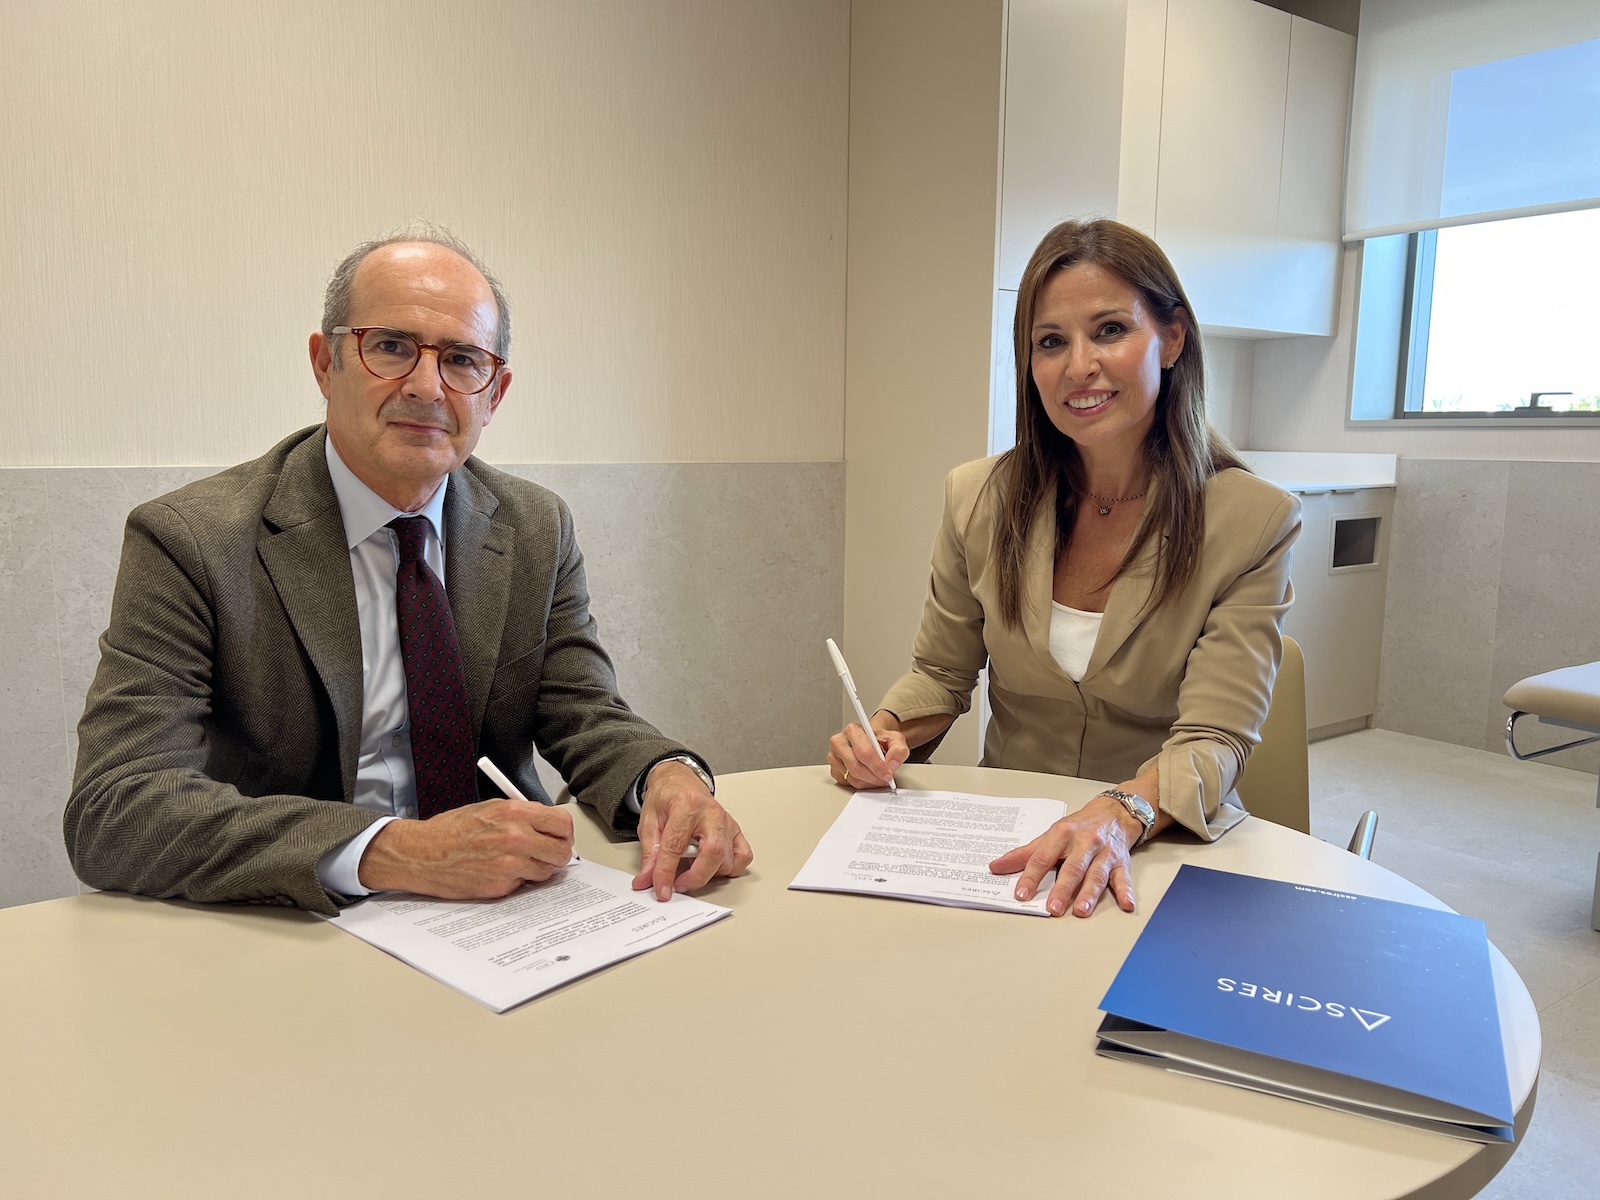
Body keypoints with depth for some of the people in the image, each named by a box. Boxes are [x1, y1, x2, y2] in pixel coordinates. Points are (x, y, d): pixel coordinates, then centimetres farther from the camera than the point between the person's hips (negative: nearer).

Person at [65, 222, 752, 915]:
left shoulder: (538, 531, 3)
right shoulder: (190, 542, -11)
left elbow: (583, 715, 3)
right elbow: (111, 813, -20)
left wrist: (668, 775, -21)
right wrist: (390, 851, -33)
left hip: (502, 927, 3)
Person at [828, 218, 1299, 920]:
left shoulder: (1254, 523, -8)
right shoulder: (979, 499, 0)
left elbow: (1212, 742, -15)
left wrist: (1120, 816, -35)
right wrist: (887, 730, -12)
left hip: (1163, 846, -2)